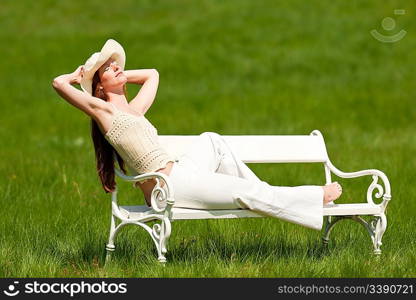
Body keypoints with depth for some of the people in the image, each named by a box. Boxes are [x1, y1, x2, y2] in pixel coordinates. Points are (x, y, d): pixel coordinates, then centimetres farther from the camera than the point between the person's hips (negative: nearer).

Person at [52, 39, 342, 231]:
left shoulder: (135, 109, 18)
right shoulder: (103, 109, -4)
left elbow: (152, 75, 35)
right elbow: (58, 83, -16)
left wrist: (122, 76, 27)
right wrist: (78, 76, 5)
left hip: (178, 177, 9)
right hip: (168, 187, -9)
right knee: (248, 192, -5)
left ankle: (262, 196, 11)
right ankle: (316, 198, 7)